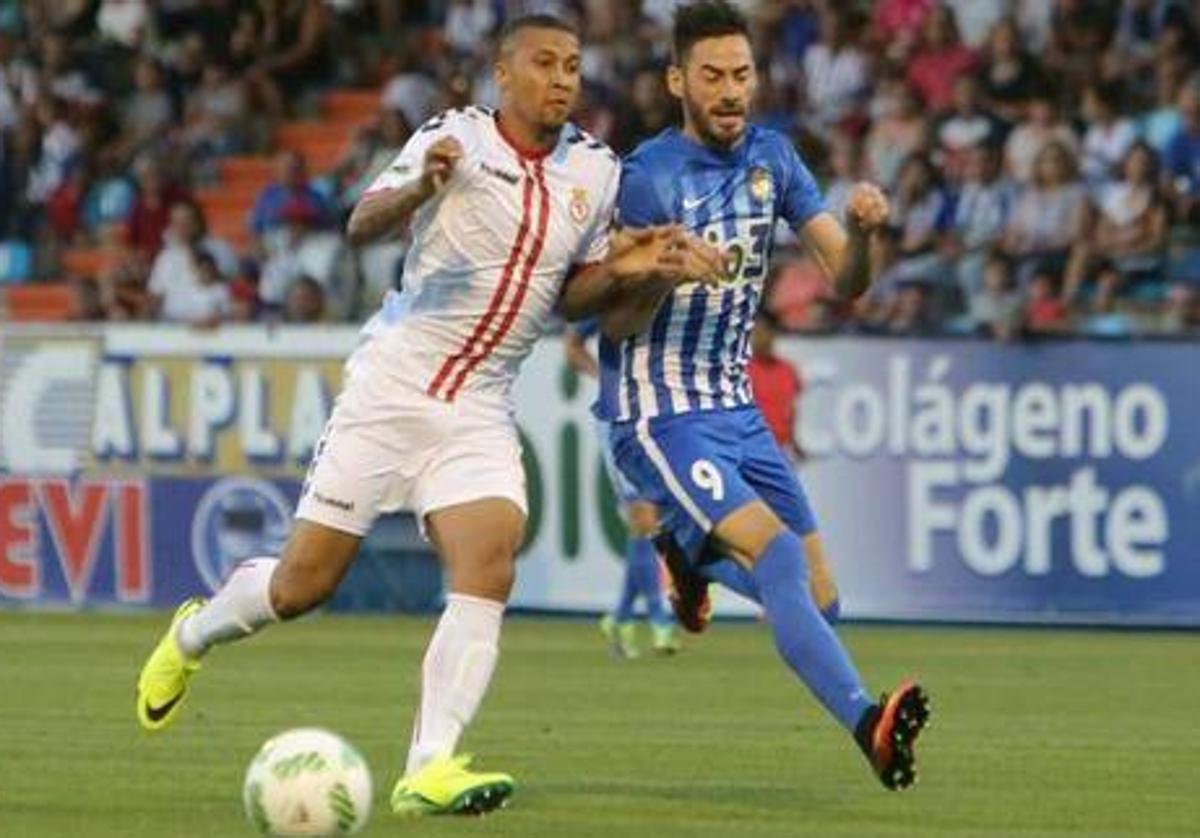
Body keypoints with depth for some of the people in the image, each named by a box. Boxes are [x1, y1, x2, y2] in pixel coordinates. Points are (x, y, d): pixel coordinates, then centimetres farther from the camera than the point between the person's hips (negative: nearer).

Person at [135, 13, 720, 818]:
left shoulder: (596, 171, 5)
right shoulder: (456, 138, -11)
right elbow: (362, 224, -24)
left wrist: (623, 270, -6)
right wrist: (418, 190, -45)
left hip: (482, 413, 4)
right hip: (391, 388, -4)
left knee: (490, 570, -20)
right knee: (302, 585, 1)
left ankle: (429, 768, -23)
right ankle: (193, 634, 33)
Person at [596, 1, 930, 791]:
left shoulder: (771, 156, 4)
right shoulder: (649, 177, -14)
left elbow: (846, 281, 1)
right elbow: (616, 325, -13)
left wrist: (862, 232, -21)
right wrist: (662, 276, -33)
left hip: (736, 406, 7)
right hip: (660, 415, -7)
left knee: (816, 588, 5)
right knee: (773, 552, -27)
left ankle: (689, 549, 34)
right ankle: (866, 722, -39)